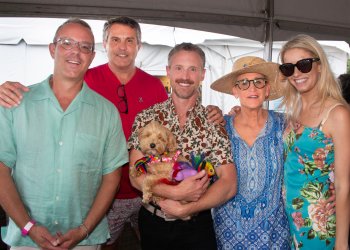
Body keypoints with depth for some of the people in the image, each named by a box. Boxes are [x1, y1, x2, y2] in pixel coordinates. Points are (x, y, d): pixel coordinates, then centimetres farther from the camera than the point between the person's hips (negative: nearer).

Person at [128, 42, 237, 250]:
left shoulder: (214, 123, -6)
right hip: (152, 223, 1)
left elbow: (229, 184, -11)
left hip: (197, 225, -1)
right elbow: (136, 176, -11)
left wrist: (184, 209, -21)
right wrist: (177, 193, -25)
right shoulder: (146, 118, -4)